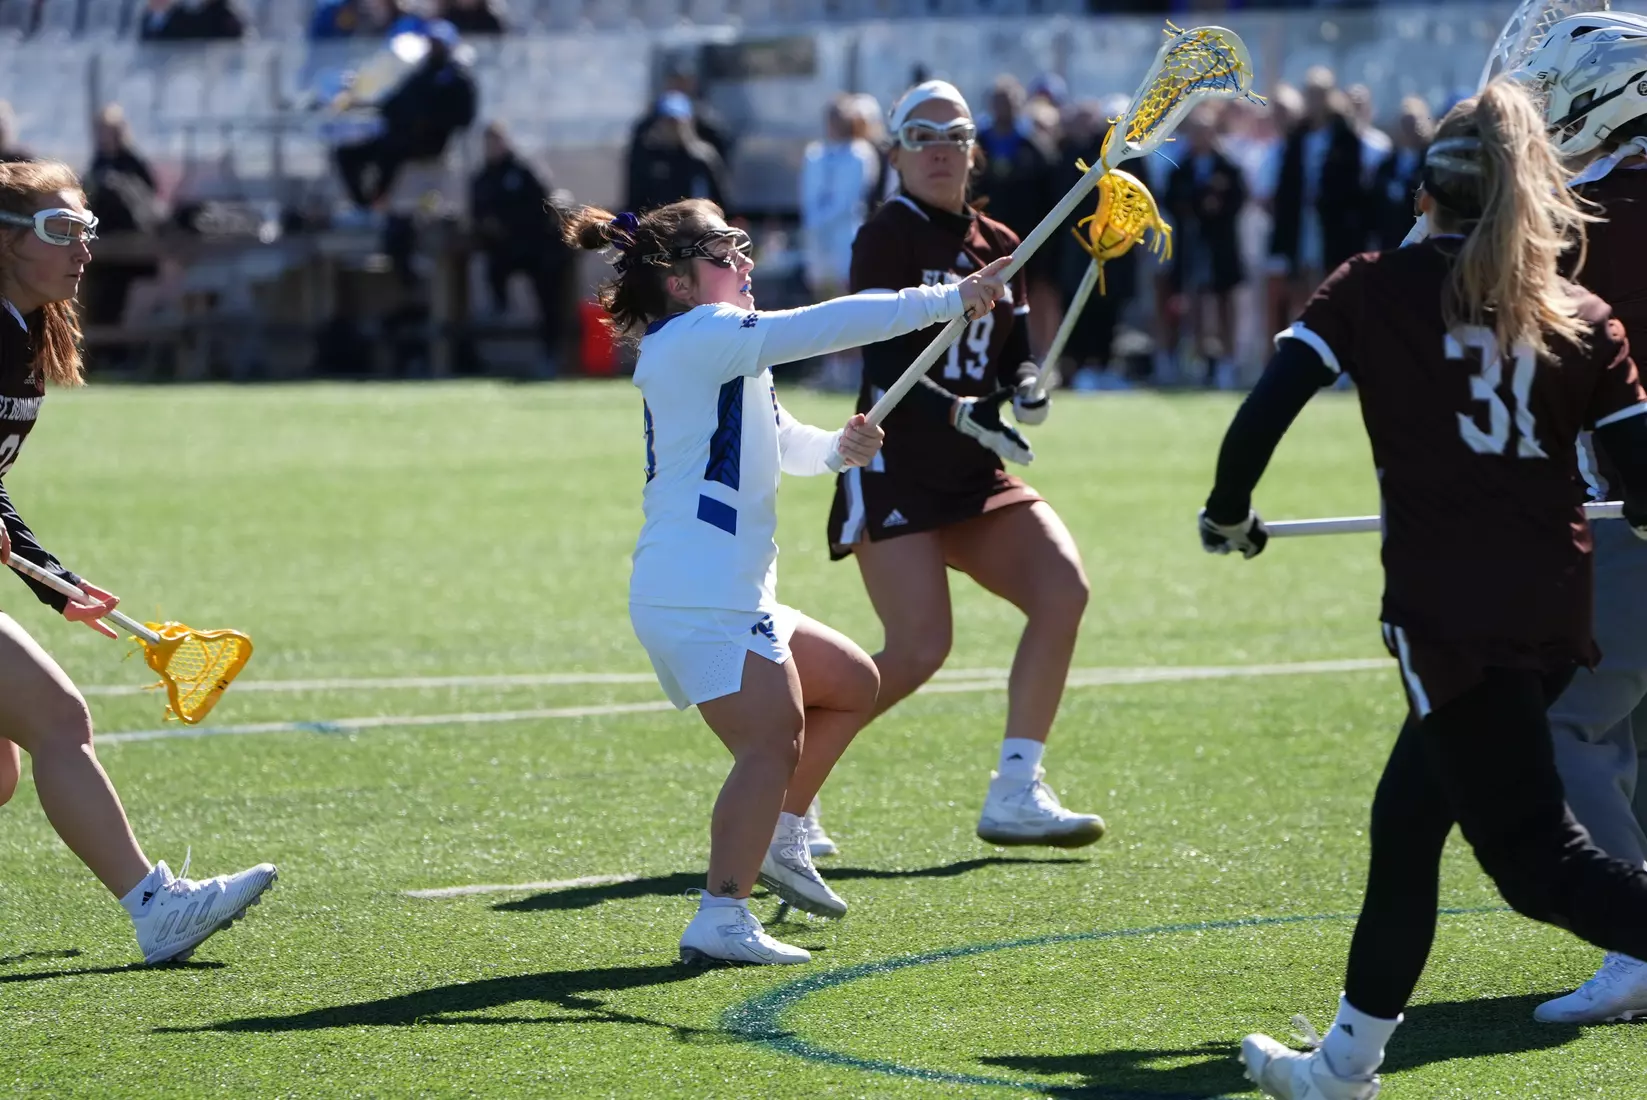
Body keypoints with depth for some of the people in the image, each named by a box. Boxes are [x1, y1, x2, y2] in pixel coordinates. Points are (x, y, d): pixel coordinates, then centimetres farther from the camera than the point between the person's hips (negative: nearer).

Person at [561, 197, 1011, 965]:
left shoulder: (714, 350, 22)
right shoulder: (698, 338, -11)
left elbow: (781, 441, 32)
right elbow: (830, 325, -18)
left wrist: (838, 446, 10)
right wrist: (948, 300, -14)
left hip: (731, 597, 11)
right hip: (701, 598, -11)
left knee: (852, 685, 20)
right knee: (775, 741, -17)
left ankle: (779, 838, 23)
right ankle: (721, 919, -21)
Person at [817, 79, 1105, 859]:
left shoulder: (997, 245, 12)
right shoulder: (886, 238, -8)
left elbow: (1012, 353, 14)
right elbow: (884, 366, -16)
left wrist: (1026, 385, -9)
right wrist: (964, 415, -28)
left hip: (975, 475, 7)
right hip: (895, 471, -7)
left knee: (1062, 589, -12)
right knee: (919, 650, -15)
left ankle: (1015, 795, -5)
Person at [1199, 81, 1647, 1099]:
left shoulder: (1375, 290, 1)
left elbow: (1268, 404, -6)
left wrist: (1230, 512, 12)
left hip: (1449, 611, -5)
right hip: (1555, 608, 5)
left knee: (1537, 856, -5)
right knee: (1409, 815, 21)